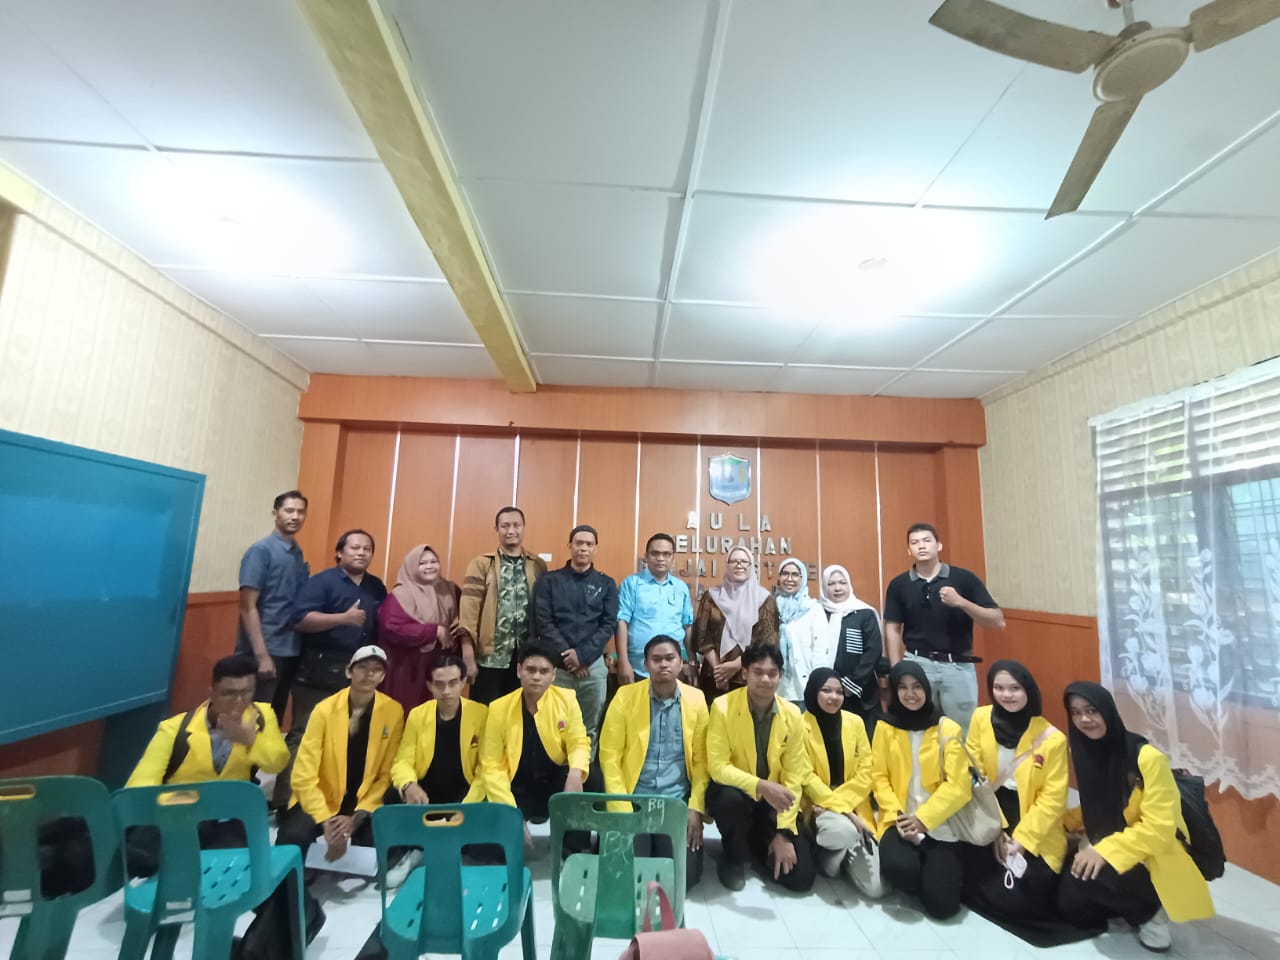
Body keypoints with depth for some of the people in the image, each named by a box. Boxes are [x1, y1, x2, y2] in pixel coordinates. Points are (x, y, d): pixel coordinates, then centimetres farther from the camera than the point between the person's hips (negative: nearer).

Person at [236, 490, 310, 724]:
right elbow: (248, 607, -13)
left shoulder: (299, 554, 10)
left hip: (291, 651, 6)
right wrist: (262, 654, -17)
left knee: (275, 719, 16)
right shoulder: (260, 551, -8)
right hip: (265, 651, -6)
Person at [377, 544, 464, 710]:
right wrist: (436, 631, -18)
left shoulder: (450, 590, 7)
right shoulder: (401, 594, -9)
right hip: (408, 670, -5)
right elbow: (393, 629, -21)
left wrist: (463, 625, -7)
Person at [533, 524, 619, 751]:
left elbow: (609, 625, 1)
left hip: (593, 665, 1)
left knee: (591, 728, 9)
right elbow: (543, 622, -2)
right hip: (555, 664, -1)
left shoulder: (606, 584, 8)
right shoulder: (549, 581, 5)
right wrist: (566, 655, -12)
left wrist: (583, 655, -11)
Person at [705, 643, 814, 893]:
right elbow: (718, 767, -21)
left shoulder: (792, 715, -9)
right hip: (734, 791, -2)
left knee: (800, 877, -9)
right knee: (731, 798, -37)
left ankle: (759, 844, 22)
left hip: (772, 801, 3)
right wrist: (760, 786, -35)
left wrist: (784, 832, -12)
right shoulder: (723, 707, -20)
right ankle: (733, 857, -4)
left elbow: (794, 777, -6)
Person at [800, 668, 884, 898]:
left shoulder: (855, 722, 1)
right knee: (843, 830, -36)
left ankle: (843, 854, 19)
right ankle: (827, 855, -2)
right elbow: (807, 779, -12)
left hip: (854, 807, 3)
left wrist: (840, 804, -14)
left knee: (876, 888, -11)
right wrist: (844, 813, -19)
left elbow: (866, 774, -1)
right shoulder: (801, 725, -11)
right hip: (817, 808, -3)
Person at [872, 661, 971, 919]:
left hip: (940, 823, 0)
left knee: (941, 904, -14)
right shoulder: (885, 727, 1)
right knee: (898, 868, -29)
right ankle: (916, 881, 9)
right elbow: (879, 779, 1)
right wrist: (897, 816, -15)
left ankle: (936, 871, 21)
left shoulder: (948, 729, -3)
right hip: (899, 820, 0)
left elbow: (958, 785, -8)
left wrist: (923, 818, -15)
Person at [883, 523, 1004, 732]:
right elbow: (892, 630, 4)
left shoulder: (965, 579, -2)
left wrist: (961, 602, -19)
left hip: (959, 666, -1)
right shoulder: (899, 585, 2)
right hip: (917, 664, 1)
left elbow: (998, 622, -5)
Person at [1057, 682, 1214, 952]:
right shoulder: (1084, 754, -3)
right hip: (1106, 854, 6)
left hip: (1156, 860, -6)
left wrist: (1106, 850, -30)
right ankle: (1133, 907, 16)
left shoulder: (1147, 757, -23)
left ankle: (1151, 912, -1)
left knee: (1089, 877, -31)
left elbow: (1159, 828, -23)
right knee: (1069, 901, -8)